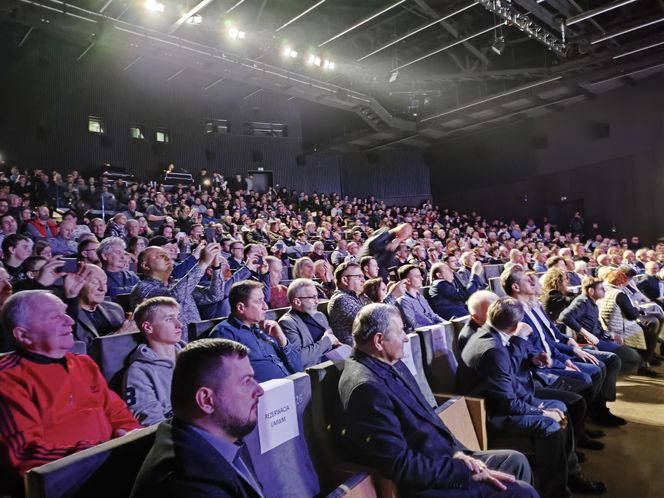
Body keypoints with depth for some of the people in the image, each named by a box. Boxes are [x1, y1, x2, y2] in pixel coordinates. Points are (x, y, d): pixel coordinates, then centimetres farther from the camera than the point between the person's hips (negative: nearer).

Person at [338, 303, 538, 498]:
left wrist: (456, 451, -3)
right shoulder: (366, 387, -28)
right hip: (423, 482, -9)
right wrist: (467, 472, -19)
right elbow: (402, 466, -26)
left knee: (516, 461, 14)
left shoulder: (392, 364, 3)